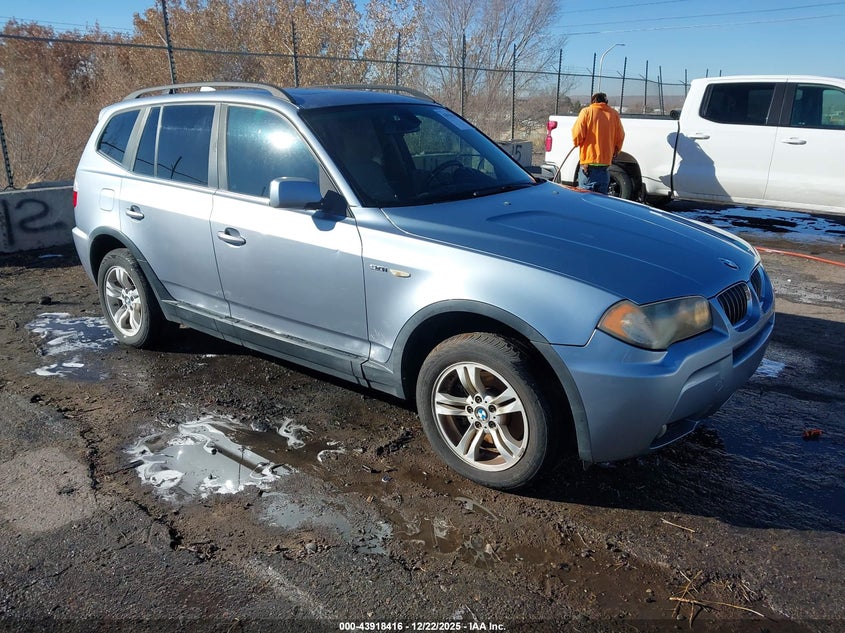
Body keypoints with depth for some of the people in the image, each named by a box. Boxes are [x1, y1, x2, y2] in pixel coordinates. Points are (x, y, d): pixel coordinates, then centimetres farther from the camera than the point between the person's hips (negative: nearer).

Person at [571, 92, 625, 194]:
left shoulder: (586, 111, -2)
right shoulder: (614, 114, 8)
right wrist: (615, 152, 23)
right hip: (605, 161, 4)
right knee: (601, 196, 10)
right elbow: (620, 136, 8)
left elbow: (577, 133, -9)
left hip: (588, 160, -4)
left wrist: (577, 143, 12)